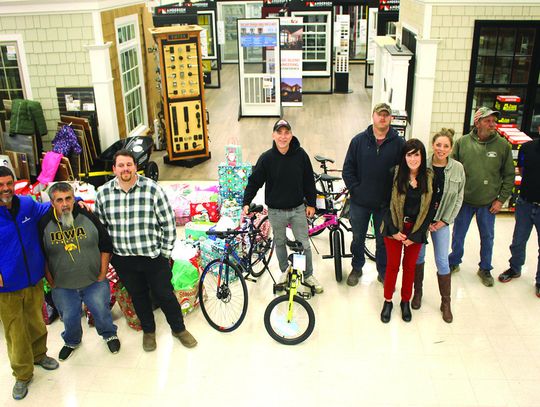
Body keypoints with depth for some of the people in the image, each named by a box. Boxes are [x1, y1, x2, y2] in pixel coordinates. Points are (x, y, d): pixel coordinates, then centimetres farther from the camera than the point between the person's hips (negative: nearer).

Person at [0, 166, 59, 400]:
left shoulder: (28, 205, -1)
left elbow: (51, 207, 19)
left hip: (34, 281, 4)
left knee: (36, 322, 20)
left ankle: (39, 355, 45)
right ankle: (22, 374, 25)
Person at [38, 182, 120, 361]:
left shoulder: (87, 217, -10)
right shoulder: (45, 224, -9)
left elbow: (106, 246, -1)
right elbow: (41, 257, 2)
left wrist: (102, 275, -3)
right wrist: (52, 282, 2)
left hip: (94, 281, -1)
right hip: (63, 287, 1)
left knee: (101, 311, 9)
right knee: (69, 318, 15)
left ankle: (110, 335, 40)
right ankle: (72, 342, 46)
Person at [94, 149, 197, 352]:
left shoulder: (152, 189, -12)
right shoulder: (103, 193, -3)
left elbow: (168, 222, -7)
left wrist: (165, 252, -4)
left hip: (153, 256, -2)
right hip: (123, 259, 3)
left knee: (165, 294, 9)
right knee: (138, 296, 18)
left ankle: (179, 329, 30)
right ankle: (148, 331, 39)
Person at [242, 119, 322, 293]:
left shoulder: (301, 155, -8)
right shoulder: (266, 158, -11)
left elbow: (309, 181, 1)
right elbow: (254, 181, -5)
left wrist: (311, 203, 4)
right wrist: (246, 203, -15)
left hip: (298, 209, 0)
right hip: (276, 211, 0)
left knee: (304, 244, 8)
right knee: (280, 242, 17)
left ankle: (308, 275, 27)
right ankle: (284, 270, 40)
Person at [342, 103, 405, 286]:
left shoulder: (399, 143, -3)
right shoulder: (359, 140, 0)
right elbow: (348, 168, 2)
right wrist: (355, 189, -7)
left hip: (385, 204, -1)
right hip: (360, 202, 1)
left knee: (383, 240, 12)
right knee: (358, 238, 15)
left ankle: (383, 272, 30)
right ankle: (357, 268, 34)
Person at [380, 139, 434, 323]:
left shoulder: (430, 177, -7)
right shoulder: (395, 174, -10)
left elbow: (430, 208, -5)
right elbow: (388, 203, -6)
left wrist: (415, 235, -8)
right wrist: (394, 230, -11)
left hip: (416, 230, 1)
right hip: (394, 228, -1)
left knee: (410, 266, 12)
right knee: (392, 265, 8)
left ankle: (406, 301, 31)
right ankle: (387, 301, 25)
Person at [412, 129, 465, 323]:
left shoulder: (457, 168, -7)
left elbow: (459, 197, 1)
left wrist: (445, 220, -4)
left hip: (441, 221, 0)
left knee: (442, 261, 2)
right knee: (418, 256, 12)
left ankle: (446, 303, 16)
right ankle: (418, 292, 33)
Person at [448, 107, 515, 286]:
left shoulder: (502, 145, -7)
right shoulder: (462, 142, -8)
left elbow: (509, 175, 0)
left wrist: (501, 199, -4)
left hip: (488, 203, 0)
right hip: (464, 201, 0)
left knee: (487, 238, 14)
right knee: (458, 235, 15)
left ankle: (485, 269, 33)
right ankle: (454, 262, 37)